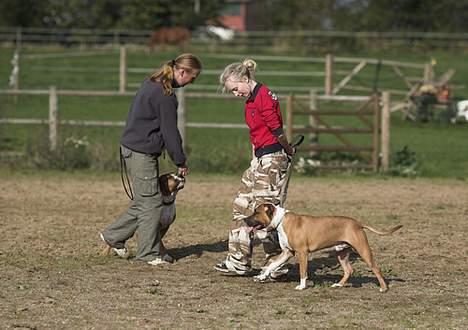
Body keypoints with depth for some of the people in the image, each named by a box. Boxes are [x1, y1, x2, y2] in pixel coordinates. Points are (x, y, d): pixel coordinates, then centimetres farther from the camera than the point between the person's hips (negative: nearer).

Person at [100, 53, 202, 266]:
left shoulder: (152, 83, 12)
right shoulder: (165, 95, -19)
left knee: (144, 201, 15)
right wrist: (180, 162, -6)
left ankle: (113, 236, 21)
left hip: (132, 149, 10)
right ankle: (149, 254, 4)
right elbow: (170, 131, -16)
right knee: (151, 202, -2)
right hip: (142, 153, -10)